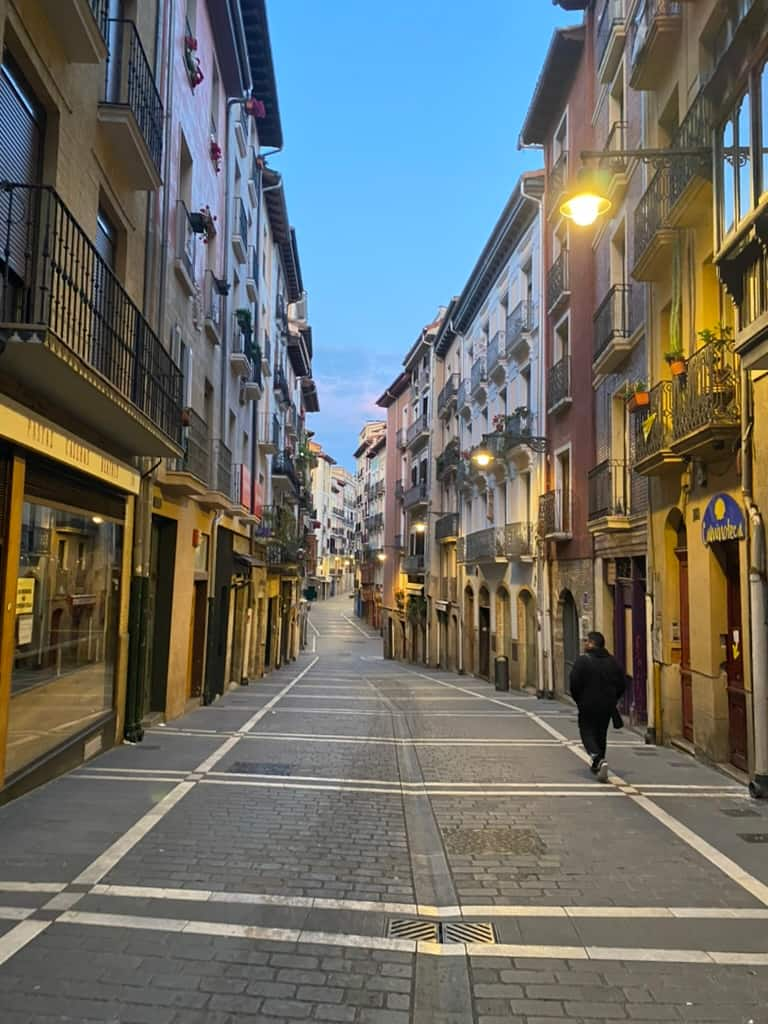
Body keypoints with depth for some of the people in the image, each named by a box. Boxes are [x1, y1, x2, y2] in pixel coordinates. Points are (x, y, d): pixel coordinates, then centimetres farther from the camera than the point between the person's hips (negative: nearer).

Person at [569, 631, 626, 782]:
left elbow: (574, 683, -14)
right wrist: (612, 699, 15)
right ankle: (597, 766, 27)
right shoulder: (612, 661, 4)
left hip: (588, 705, -5)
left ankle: (599, 760, -20)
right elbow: (622, 684, 6)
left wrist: (578, 700, 3)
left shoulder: (582, 660, -13)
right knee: (601, 733, 18)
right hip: (607, 706, 5)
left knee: (587, 732, 4)